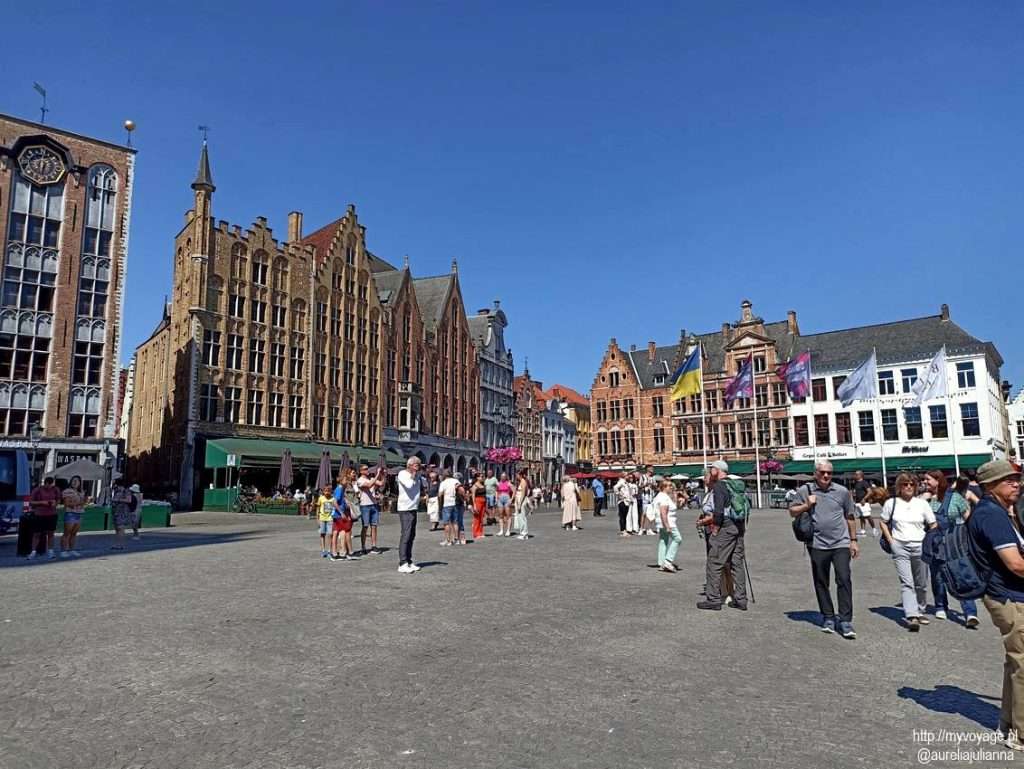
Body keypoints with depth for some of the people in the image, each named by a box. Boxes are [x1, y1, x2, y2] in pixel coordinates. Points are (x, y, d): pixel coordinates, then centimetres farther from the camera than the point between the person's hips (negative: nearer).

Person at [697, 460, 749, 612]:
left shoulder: (718, 486, -11)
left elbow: (719, 512, -19)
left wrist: (714, 531, -12)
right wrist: (708, 520, 22)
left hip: (725, 528, -8)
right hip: (739, 527, 9)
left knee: (715, 563, -1)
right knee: (738, 563, 11)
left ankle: (713, 599, 1)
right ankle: (740, 599, 16)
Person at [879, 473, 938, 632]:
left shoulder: (922, 503, 3)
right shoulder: (891, 503, 1)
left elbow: (933, 525, 7)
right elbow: (883, 522, 10)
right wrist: (890, 541, 2)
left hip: (920, 547, 2)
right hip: (900, 548, -2)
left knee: (921, 584, 12)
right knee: (906, 583, -10)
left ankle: (920, 612, 31)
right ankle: (911, 616, -15)